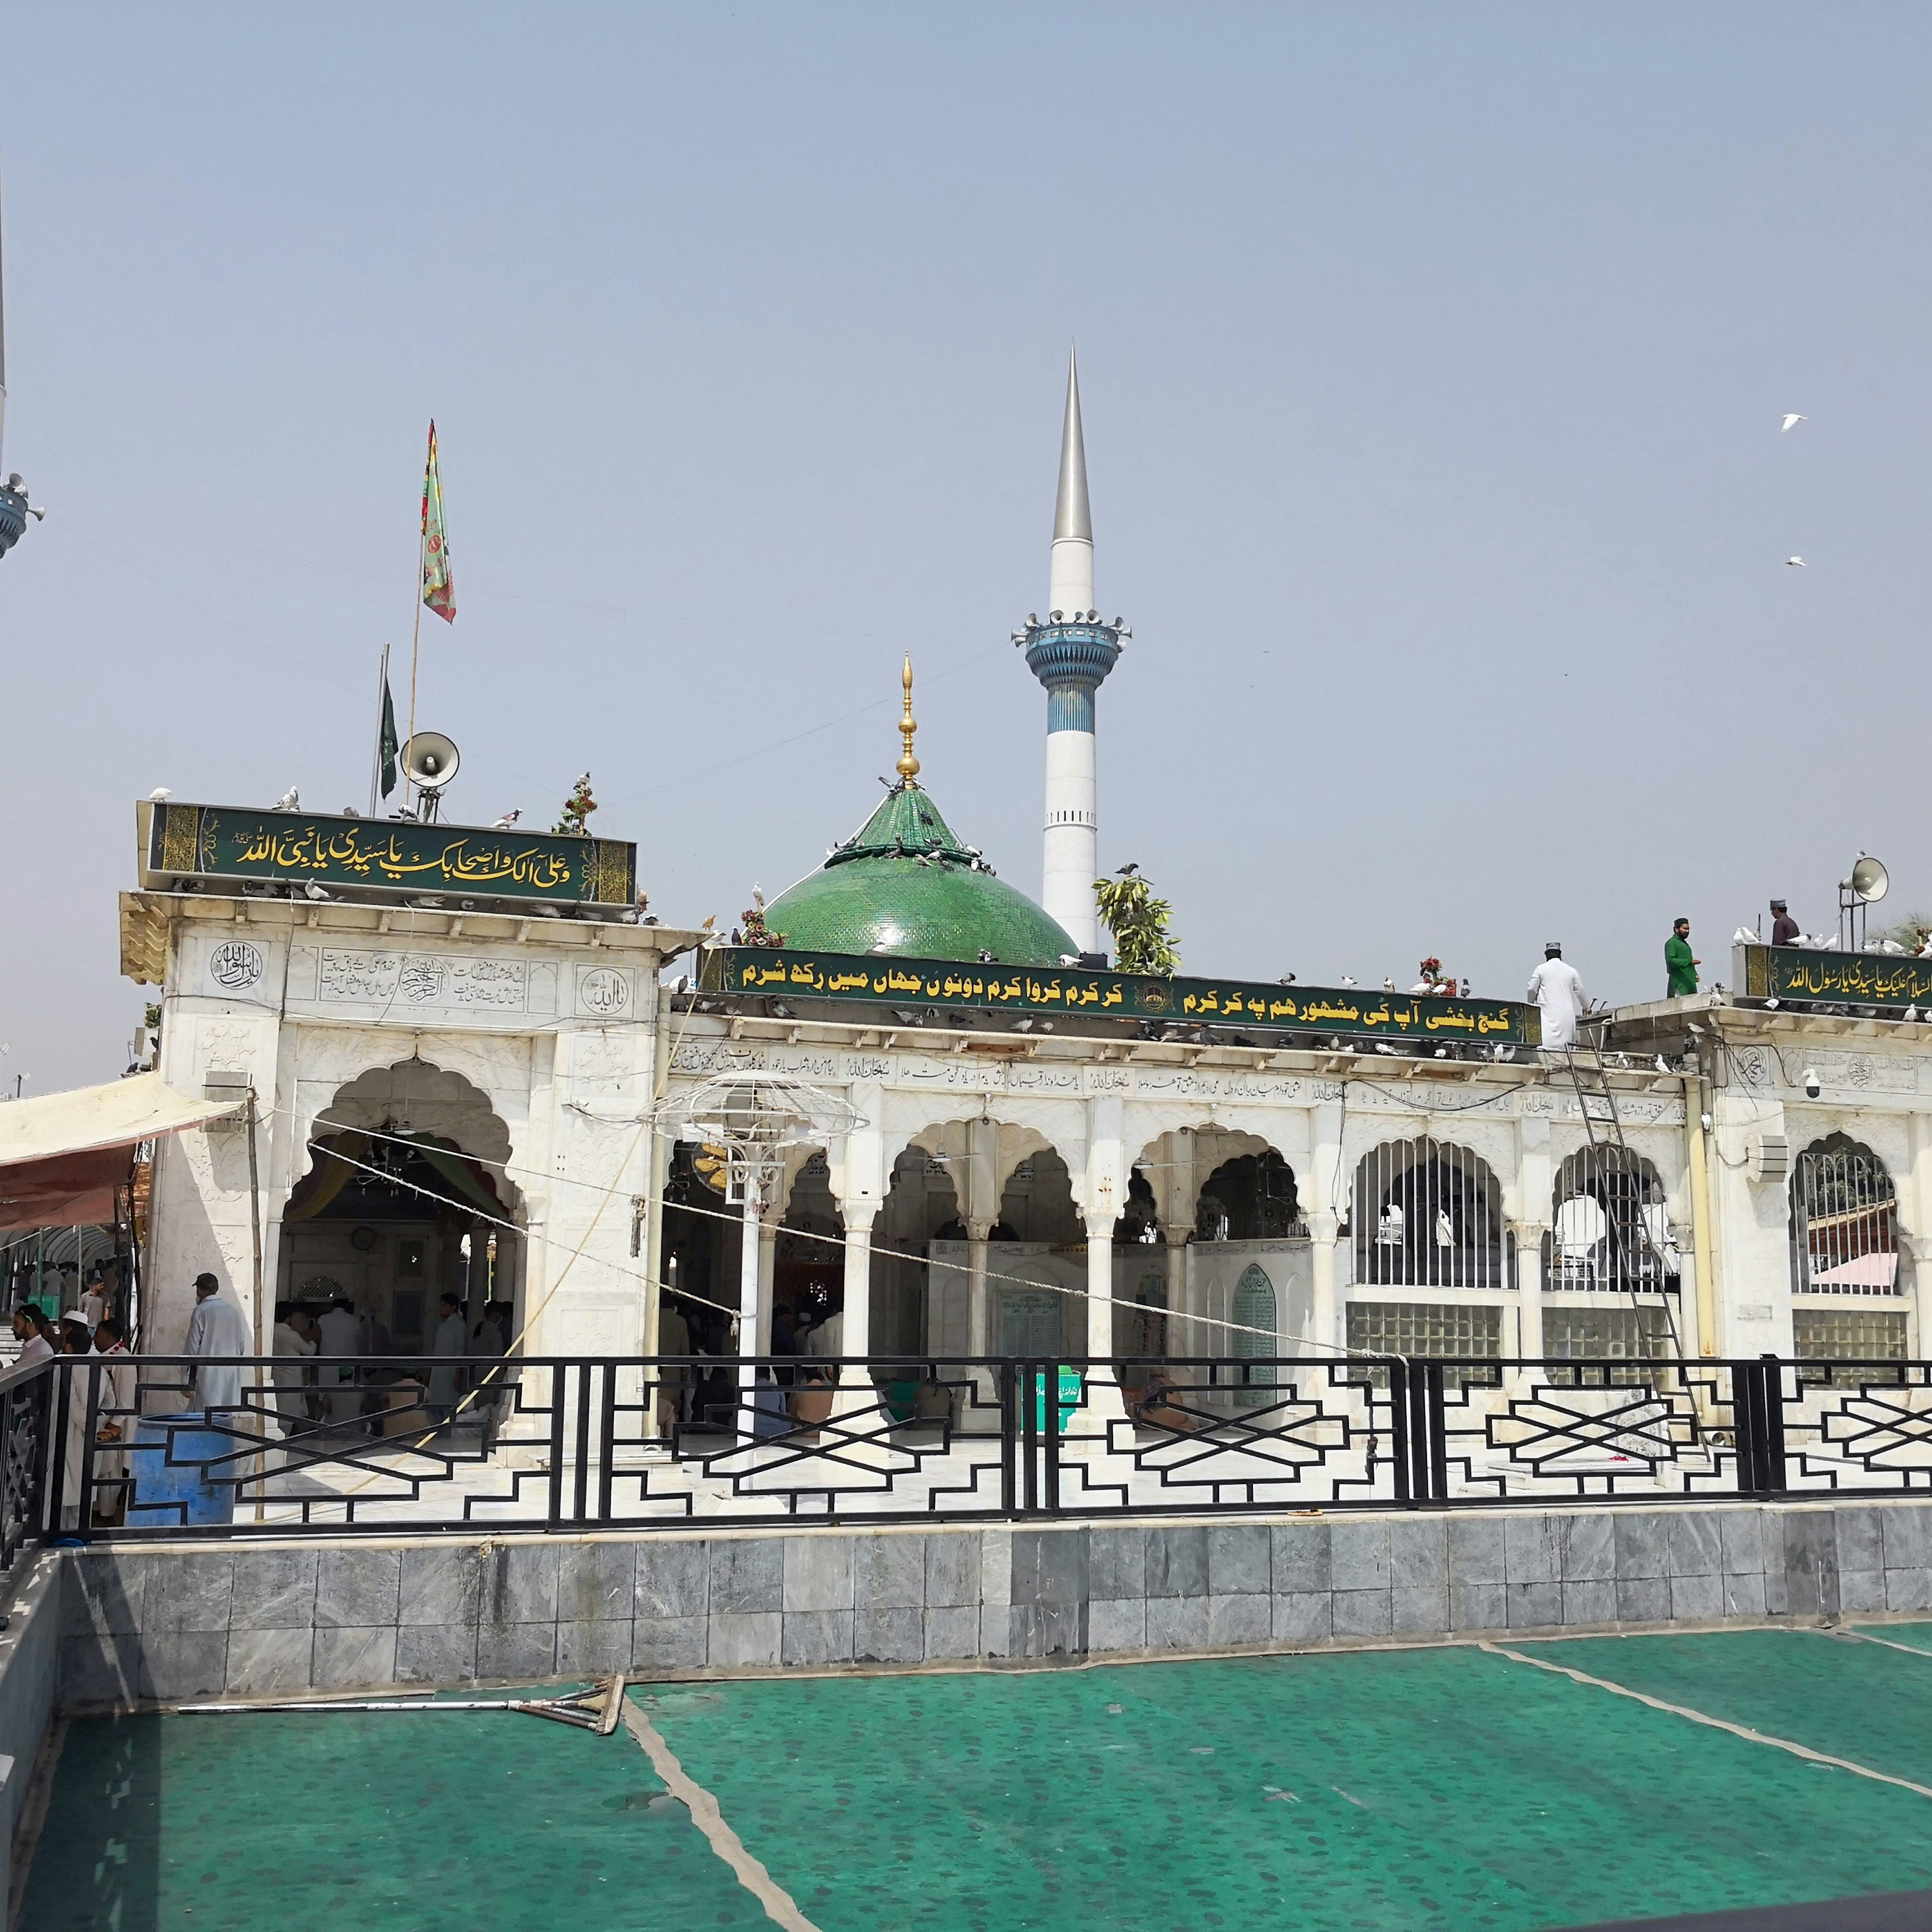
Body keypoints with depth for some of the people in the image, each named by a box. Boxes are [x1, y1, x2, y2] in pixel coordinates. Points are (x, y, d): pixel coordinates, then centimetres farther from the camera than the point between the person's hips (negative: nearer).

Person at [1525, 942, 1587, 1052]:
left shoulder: (1541, 969, 2)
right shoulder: (1571, 971, 10)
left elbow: (1532, 989, 4)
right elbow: (1580, 991, 19)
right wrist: (1586, 1007, 36)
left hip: (1548, 1012, -3)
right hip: (1567, 1013, 3)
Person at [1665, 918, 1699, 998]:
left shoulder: (1685, 944, 26)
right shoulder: (1671, 943, -5)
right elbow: (1671, 961, -19)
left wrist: (1695, 974, 14)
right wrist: (1690, 962, -26)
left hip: (1689, 983, 9)